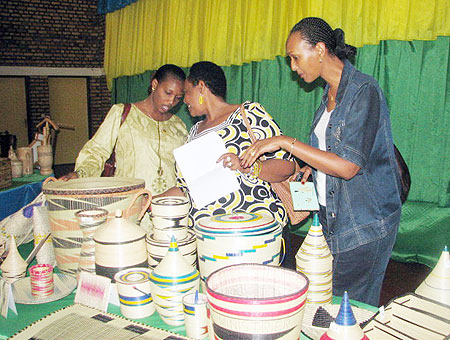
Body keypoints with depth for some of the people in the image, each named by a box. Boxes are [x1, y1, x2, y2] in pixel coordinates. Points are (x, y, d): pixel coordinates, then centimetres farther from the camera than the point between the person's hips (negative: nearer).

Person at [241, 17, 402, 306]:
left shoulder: (364, 91, -16)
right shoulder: (331, 93, 10)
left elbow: (348, 167, -23)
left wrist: (285, 142, -21)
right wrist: (312, 168, 5)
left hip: (366, 224, -8)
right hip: (333, 217, 8)